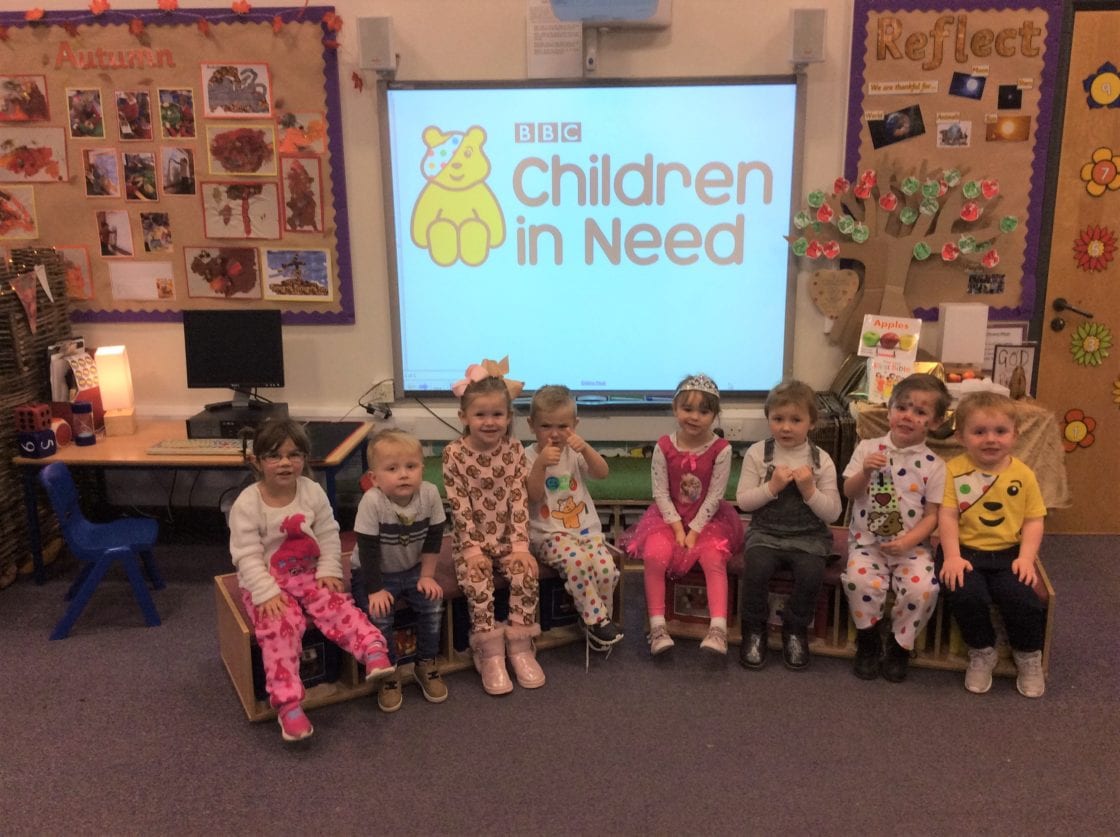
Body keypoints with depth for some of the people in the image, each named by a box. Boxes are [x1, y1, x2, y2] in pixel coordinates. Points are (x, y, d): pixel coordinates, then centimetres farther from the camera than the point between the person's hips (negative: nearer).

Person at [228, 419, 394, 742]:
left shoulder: (313, 492, -6)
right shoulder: (247, 504, -15)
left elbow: (329, 537, 1)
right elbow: (247, 556, -15)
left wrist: (329, 572, -10)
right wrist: (267, 593, -23)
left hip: (308, 574, 4)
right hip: (265, 582, -3)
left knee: (335, 605, -22)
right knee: (282, 625, -25)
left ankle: (373, 649, -34)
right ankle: (288, 703, -26)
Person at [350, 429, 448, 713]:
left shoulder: (430, 494, -19)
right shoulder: (372, 502, -28)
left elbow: (433, 538, -6)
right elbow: (368, 550, -23)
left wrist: (427, 576, -6)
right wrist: (376, 590, -22)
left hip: (412, 569, 3)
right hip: (374, 573, -3)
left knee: (433, 603, -15)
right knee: (378, 615, -23)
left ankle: (426, 665, 8)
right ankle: (388, 674, 0)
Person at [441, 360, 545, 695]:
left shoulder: (514, 450, -4)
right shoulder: (454, 454, -10)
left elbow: (519, 501, -6)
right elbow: (459, 506, -11)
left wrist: (520, 545, -13)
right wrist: (473, 548, -17)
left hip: (507, 536, 2)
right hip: (471, 539, -2)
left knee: (526, 575, -21)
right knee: (478, 582, -25)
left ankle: (520, 648, -5)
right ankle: (490, 655, -11)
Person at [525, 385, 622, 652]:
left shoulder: (574, 453, 8)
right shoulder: (529, 456, -2)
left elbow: (603, 473, -8)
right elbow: (533, 496, -14)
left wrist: (585, 448, -23)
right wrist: (541, 464, -28)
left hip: (586, 528, 4)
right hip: (549, 534, -4)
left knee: (606, 568, -21)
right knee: (576, 560, -34)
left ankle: (596, 619, 3)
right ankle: (596, 619, -18)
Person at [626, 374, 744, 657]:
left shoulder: (721, 449, -11)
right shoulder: (664, 447, -7)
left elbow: (714, 496, -12)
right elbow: (661, 493, -7)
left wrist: (694, 531, -17)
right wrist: (677, 528, -15)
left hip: (708, 518, -1)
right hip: (670, 517, 1)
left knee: (714, 557, -26)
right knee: (655, 554, -24)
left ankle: (718, 629, -28)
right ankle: (657, 626, -20)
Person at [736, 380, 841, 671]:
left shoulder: (821, 460, 0)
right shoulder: (757, 453, -1)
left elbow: (832, 513, -1)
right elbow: (743, 501, -3)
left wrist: (809, 490, -16)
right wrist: (772, 487, -16)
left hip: (808, 536, 0)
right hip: (765, 532, 0)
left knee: (812, 573, -27)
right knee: (756, 567, -29)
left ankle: (796, 630, 1)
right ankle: (754, 630, -3)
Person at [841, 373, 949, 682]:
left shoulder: (933, 465, 0)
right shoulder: (868, 448, 3)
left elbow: (931, 515, -2)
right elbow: (849, 493, 1)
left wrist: (908, 541, -18)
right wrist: (865, 472, -18)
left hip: (912, 545, 0)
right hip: (868, 541, 0)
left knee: (923, 587, -27)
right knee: (860, 579, -29)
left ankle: (900, 645, 2)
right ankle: (868, 640, 0)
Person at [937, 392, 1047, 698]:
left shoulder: (1023, 475, 4)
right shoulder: (953, 470, -3)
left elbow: (1034, 520, 4)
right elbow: (947, 516, -8)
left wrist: (1026, 558, -10)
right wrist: (952, 557, -18)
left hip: (1007, 553, 2)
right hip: (965, 550, -2)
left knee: (1023, 598, -21)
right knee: (965, 594, -27)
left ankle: (1029, 656, 12)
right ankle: (981, 653, 3)